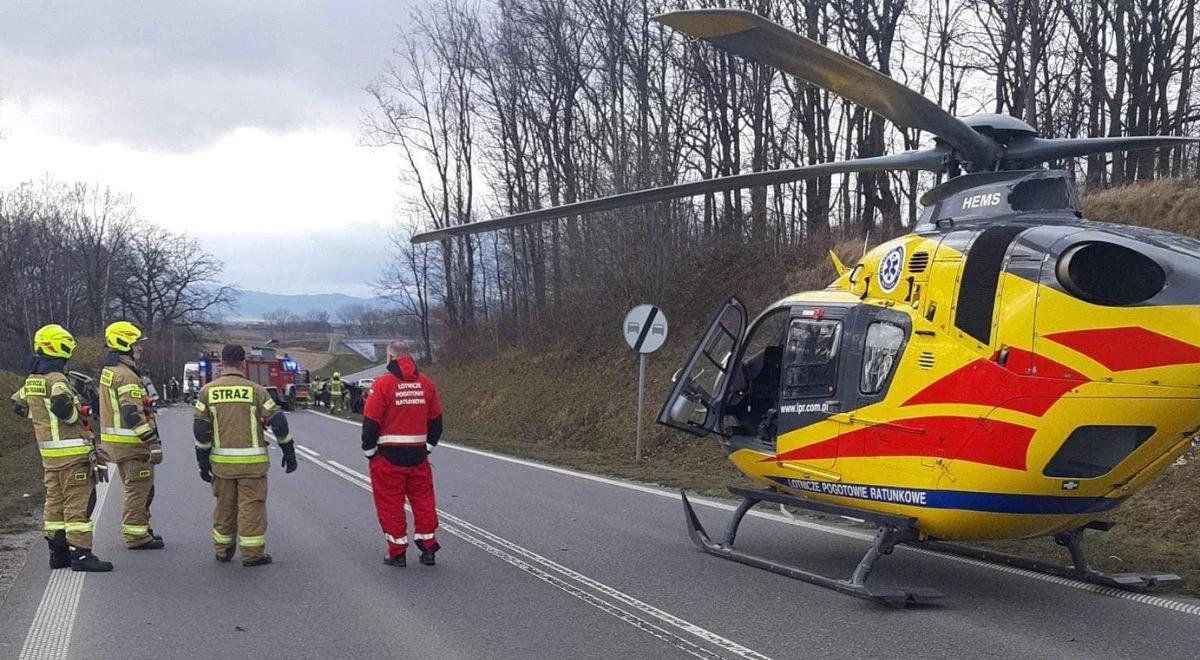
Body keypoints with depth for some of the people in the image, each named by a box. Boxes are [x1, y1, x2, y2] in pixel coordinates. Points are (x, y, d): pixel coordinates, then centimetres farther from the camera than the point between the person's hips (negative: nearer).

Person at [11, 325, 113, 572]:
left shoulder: (31, 381, 12)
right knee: (78, 503, -6)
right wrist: (78, 416, -14)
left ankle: (58, 552, 19)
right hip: (70, 451, -9)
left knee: (55, 501, 14)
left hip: (48, 452, 9)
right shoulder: (56, 379, -16)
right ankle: (81, 554, -7)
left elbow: (18, 404, 26)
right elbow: (61, 404, -33)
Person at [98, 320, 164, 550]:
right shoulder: (126, 376, -18)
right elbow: (133, 414, -25)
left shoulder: (108, 371, 15)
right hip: (130, 442, -10)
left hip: (113, 439, 10)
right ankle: (136, 536, 0)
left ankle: (140, 530, 27)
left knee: (136, 488, 19)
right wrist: (153, 442, -23)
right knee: (139, 489, -4)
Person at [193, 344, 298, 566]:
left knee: (224, 505, 16)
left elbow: (200, 429, 0)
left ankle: (223, 549, 26)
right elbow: (278, 422, -5)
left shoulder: (208, 391, 2)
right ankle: (252, 553, 3)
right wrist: (289, 453, 4)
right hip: (251, 462, -3)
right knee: (252, 505, 2)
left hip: (222, 462, 3)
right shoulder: (255, 390, -5)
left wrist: (203, 461, 7)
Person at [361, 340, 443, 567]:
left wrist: (369, 451, 2)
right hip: (418, 455, 4)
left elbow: (371, 421, -10)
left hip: (388, 456, -4)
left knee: (390, 504, 5)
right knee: (423, 499, 13)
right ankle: (428, 548, 15)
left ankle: (397, 553, 9)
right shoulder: (426, 383, 4)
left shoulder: (383, 383, -11)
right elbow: (436, 419, 11)